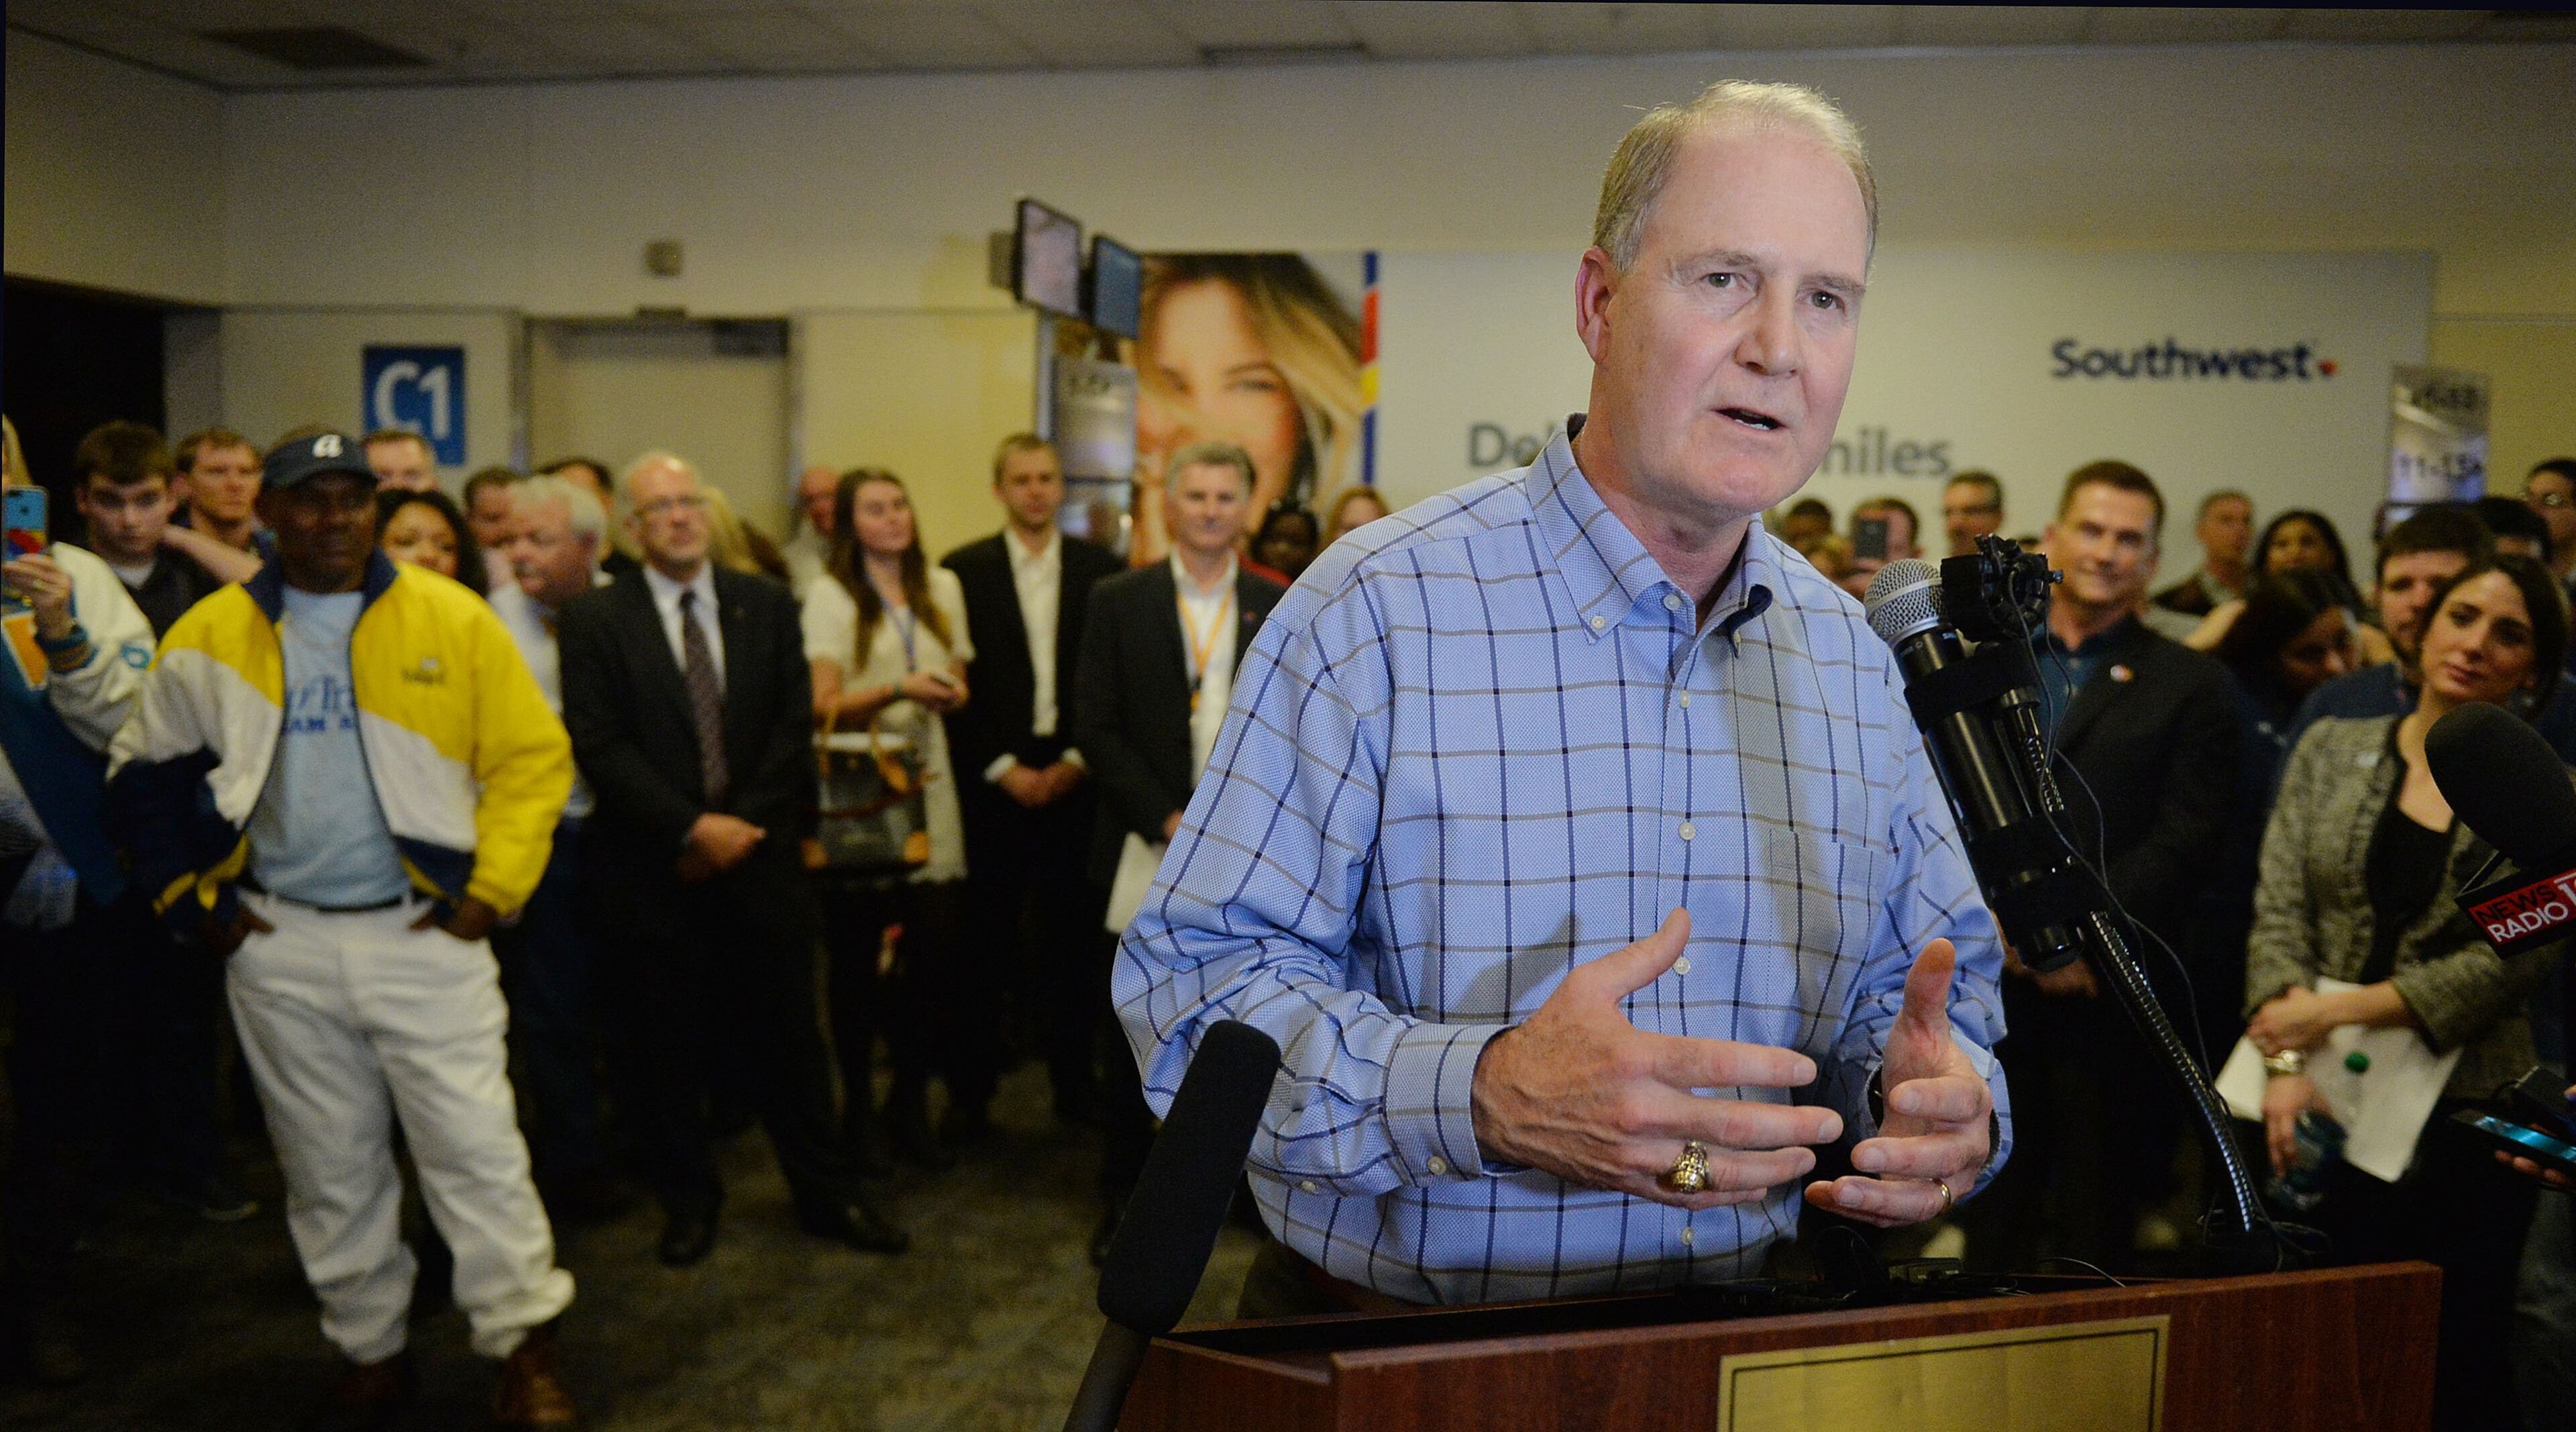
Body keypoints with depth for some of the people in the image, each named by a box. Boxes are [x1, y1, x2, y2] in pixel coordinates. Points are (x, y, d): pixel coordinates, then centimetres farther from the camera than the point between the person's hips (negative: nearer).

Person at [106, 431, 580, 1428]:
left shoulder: (453, 620, -4)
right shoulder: (208, 637, 3)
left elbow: (533, 756, -3)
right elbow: (149, 771, 14)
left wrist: (493, 888, -9)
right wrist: (188, 897, 6)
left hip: (425, 933, -2)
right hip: (277, 944, 3)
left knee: (477, 1151, -2)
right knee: (330, 1167, 12)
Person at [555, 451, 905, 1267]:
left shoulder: (767, 606, 8)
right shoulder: (594, 621, 0)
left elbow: (793, 727, 4)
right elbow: (599, 747, -8)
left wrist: (742, 824, -6)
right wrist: (694, 827, -14)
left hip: (759, 855, 2)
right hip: (652, 866, -1)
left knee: (787, 1032, 7)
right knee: (667, 1045, 7)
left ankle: (827, 1195, 18)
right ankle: (688, 1205, 23)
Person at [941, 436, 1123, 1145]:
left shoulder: (1102, 569, 5)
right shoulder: (963, 571, 1)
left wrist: (1078, 761, -5)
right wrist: (1003, 768, -8)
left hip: (1075, 775, 1)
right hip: (993, 780, -1)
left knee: (1076, 935, 4)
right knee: (986, 936, 3)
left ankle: (1074, 1080, 15)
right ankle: (972, 1083, 14)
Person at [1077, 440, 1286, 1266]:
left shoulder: (1280, 609, 8)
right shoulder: (1118, 603, 3)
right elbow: (1096, 726, -2)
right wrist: (1169, 821, -11)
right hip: (1148, 855, -1)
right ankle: (1123, 1196, 16)